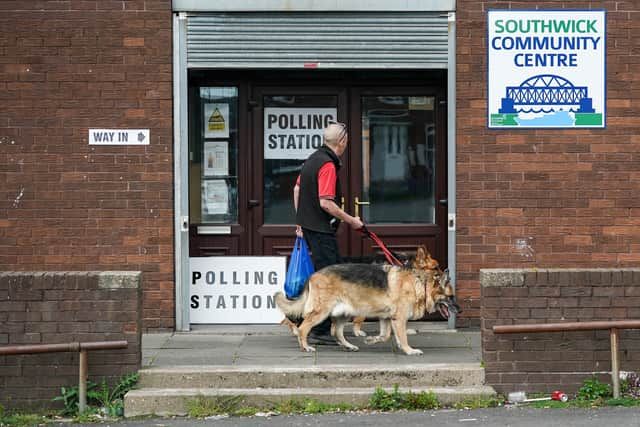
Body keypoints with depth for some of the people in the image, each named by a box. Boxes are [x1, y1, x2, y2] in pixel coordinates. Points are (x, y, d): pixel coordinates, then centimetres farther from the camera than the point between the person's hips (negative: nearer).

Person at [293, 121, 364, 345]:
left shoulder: (314, 158, 12)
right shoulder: (328, 165, -18)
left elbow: (297, 189, 19)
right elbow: (326, 203, -24)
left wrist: (300, 221, 25)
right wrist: (351, 220, -14)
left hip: (308, 224, 10)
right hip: (321, 229, -10)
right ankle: (319, 331, -3)